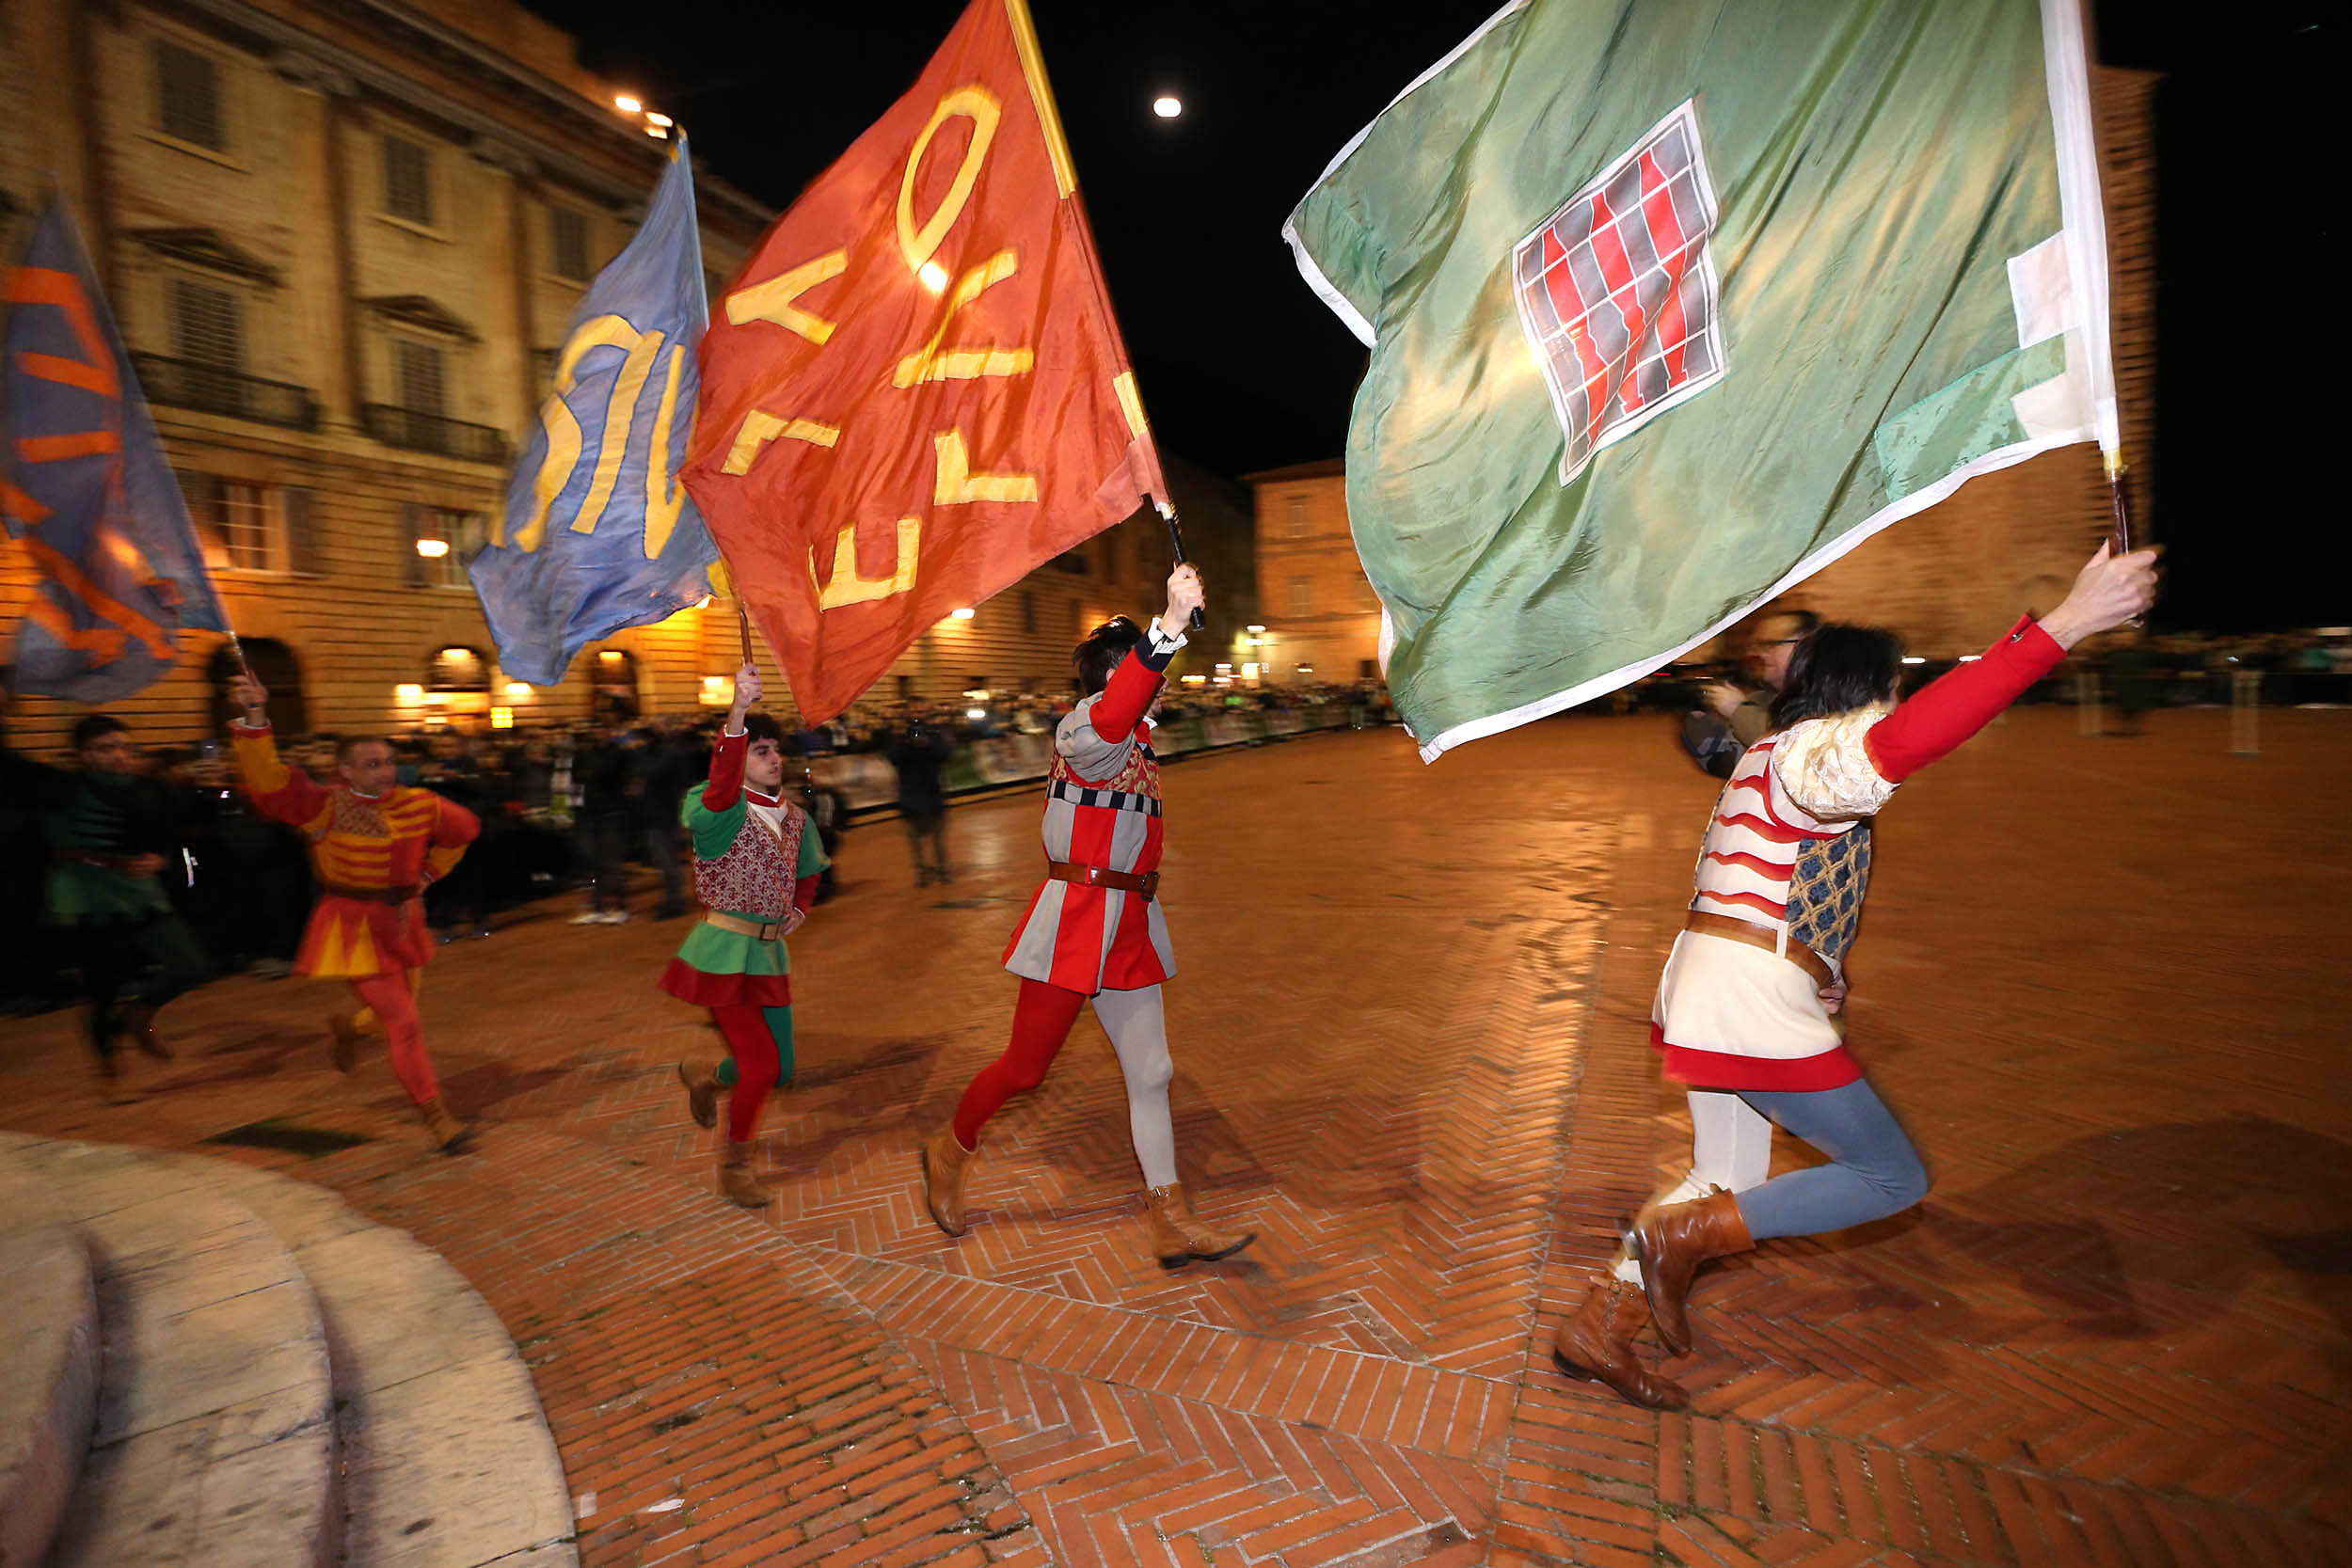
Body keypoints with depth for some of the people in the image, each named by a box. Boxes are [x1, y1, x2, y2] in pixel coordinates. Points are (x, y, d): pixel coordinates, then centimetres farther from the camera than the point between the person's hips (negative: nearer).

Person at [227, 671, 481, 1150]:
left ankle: (347, 1026, 54)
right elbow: (268, 779, -28)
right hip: (353, 927, -5)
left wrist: (427, 874, 13)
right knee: (403, 1023, -7)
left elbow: (463, 828, 15)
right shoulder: (323, 806, -13)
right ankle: (436, 1116, 2)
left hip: (402, 922, 5)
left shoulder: (418, 804, -2)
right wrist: (255, 719, -39)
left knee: (398, 1014, 20)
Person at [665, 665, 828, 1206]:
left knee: (779, 1069, 14)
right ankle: (734, 1164, 17)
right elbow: (721, 786, -40)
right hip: (724, 952, -7)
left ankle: (702, 1076, 45)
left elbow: (809, 869, 25)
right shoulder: (723, 810, -14)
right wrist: (738, 711, -51)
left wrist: (800, 909, 7)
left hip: (770, 953, 7)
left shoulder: (794, 817, 6)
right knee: (761, 1066, -9)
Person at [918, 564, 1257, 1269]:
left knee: (1151, 1072, 8)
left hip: (1129, 927, 9)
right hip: (1073, 922, -9)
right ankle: (950, 1153, 33)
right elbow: (1111, 716, -41)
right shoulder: (1080, 730, -15)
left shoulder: (1137, 741, 13)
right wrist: (1171, 624, -50)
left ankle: (1173, 1223, 15)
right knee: (1025, 1068, 5)